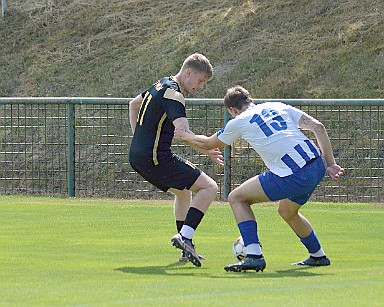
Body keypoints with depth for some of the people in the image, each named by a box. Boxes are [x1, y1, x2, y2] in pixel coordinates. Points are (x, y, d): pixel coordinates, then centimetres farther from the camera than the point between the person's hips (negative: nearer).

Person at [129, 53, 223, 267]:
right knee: (209, 187, -10)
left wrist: (138, 136, 33)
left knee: (183, 192, 29)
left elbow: (134, 103, 34)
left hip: (137, 157, 10)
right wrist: (206, 151, -31)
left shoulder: (162, 85, 16)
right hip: (156, 158, -10)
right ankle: (184, 236, -19)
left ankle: (187, 249, 28)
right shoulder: (173, 93, -16)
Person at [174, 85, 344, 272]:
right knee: (287, 212, 34)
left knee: (236, 198, 7)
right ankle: (318, 256, 43)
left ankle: (254, 255, -5)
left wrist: (186, 136, 44)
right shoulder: (279, 107, 20)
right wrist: (330, 164, 13)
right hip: (317, 167, 7)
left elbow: (208, 144, 25)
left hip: (294, 176, -7)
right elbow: (318, 127, 11)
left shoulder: (238, 122, 8)